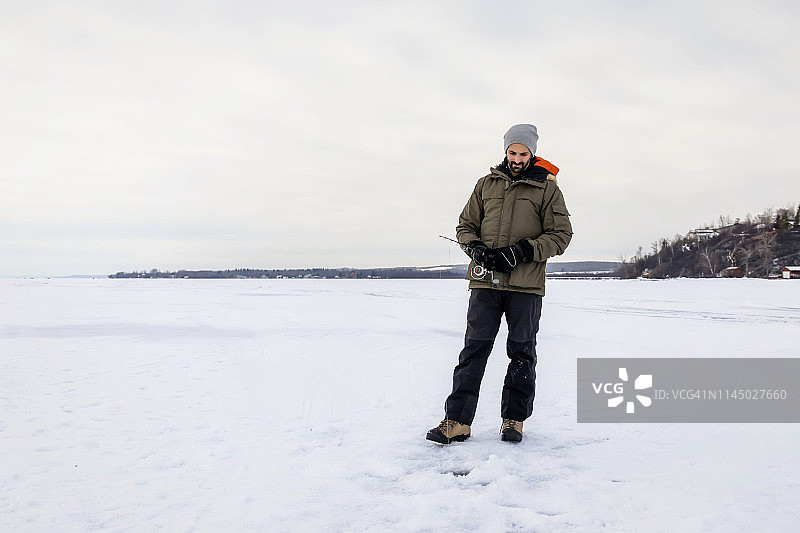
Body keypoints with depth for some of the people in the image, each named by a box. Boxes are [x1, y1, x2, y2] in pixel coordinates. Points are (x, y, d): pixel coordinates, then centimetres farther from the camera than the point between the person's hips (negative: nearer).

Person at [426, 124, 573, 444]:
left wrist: (522, 251, -13)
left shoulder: (547, 189, 5)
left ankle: (513, 419, 20)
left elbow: (561, 234, 1)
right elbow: (465, 225, 16)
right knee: (474, 349, 0)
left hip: (525, 285, -1)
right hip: (486, 281, 2)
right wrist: (476, 248, -6)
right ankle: (457, 421, 4)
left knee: (522, 352, 7)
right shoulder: (487, 184, 13)